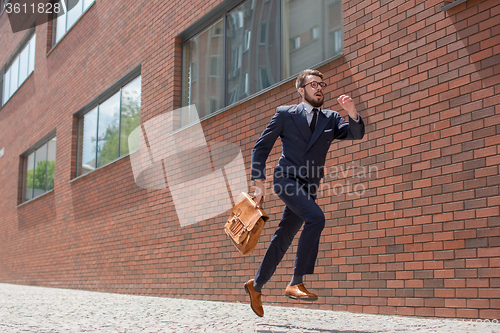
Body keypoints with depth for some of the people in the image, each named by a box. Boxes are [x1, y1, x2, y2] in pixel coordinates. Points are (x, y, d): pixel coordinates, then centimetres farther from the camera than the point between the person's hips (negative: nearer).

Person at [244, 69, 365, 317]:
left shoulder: (330, 119, 14)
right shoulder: (285, 114, 4)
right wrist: (259, 181, -4)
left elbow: (356, 136, 0)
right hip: (287, 180, -5)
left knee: (284, 238, 11)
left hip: (308, 187, 5)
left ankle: (256, 285, 28)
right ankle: (296, 283, -24)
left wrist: (353, 113, -20)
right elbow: (261, 147, 5)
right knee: (316, 218, -28)